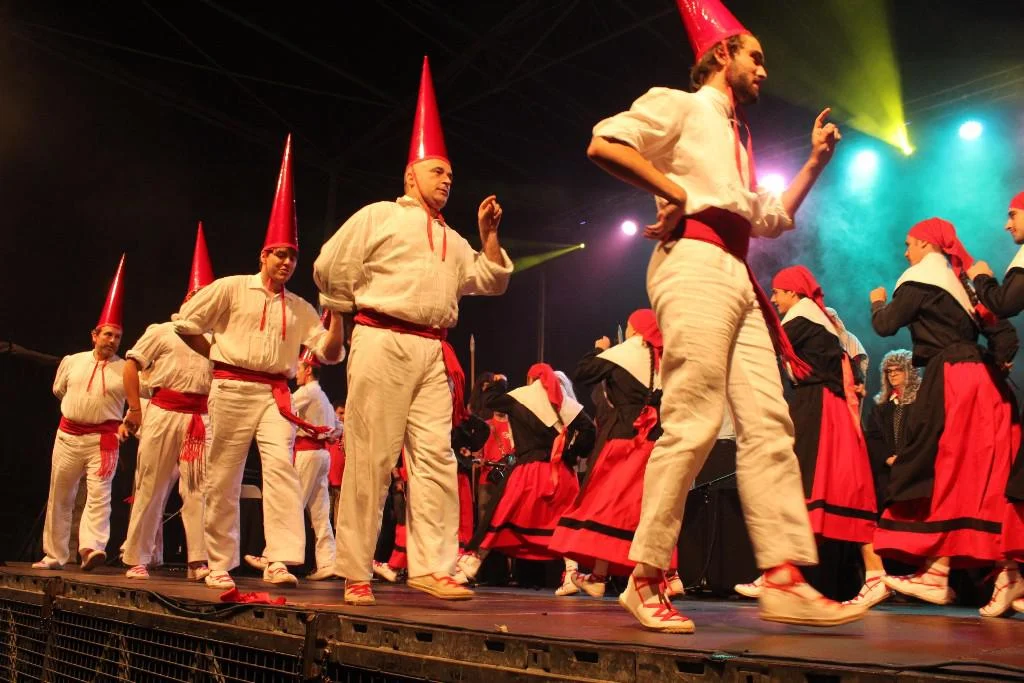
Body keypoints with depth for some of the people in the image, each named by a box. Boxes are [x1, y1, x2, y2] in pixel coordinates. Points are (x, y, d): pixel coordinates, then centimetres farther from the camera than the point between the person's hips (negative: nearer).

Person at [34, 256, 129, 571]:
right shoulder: (71, 361, 6)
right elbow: (59, 390, 21)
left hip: (103, 438, -3)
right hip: (68, 435, 4)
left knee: (99, 495, -15)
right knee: (59, 497, 9)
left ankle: (91, 548, -23)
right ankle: (54, 555, 19)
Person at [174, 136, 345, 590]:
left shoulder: (301, 309, 12)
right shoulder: (232, 288, 5)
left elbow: (330, 353, 6)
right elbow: (185, 323, 7)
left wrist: (338, 316, -8)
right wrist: (216, 357, 9)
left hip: (276, 394, 2)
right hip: (232, 389, -2)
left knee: (281, 467, -17)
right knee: (223, 477, 2)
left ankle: (279, 562, -20)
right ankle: (219, 565, 14)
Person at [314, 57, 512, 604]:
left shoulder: (452, 240, 24)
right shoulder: (379, 216, 7)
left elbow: (492, 281, 21)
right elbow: (329, 268, 3)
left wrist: (488, 234, 11)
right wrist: (360, 313, 8)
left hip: (433, 352, 6)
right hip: (383, 343, -6)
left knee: (435, 457, -3)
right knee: (371, 457, -6)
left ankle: (430, 567, -2)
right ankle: (355, 574, 1)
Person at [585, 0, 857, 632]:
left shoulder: (736, 138, 32)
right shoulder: (680, 106, 8)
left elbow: (772, 220, 33)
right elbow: (603, 143, -8)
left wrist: (816, 163, 29)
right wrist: (671, 190, -11)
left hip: (739, 278, 9)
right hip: (694, 265, -9)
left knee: (768, 422, -2)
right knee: (694, 422, -15)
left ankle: (785, 580, -3)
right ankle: (645, 579, -8)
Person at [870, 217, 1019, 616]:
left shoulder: (922, 280, -2)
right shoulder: (963, 280, 22)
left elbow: (886, 326, -2)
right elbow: (1003, 333, 16)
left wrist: (878, 302, 16)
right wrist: (998, 363, 15)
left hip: (950, 379, -8)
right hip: (984, 382, 8)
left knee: (940, 472, -7)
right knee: (988, 478, 4)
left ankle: (937, 575, -6)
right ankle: (1006, 572, -1)